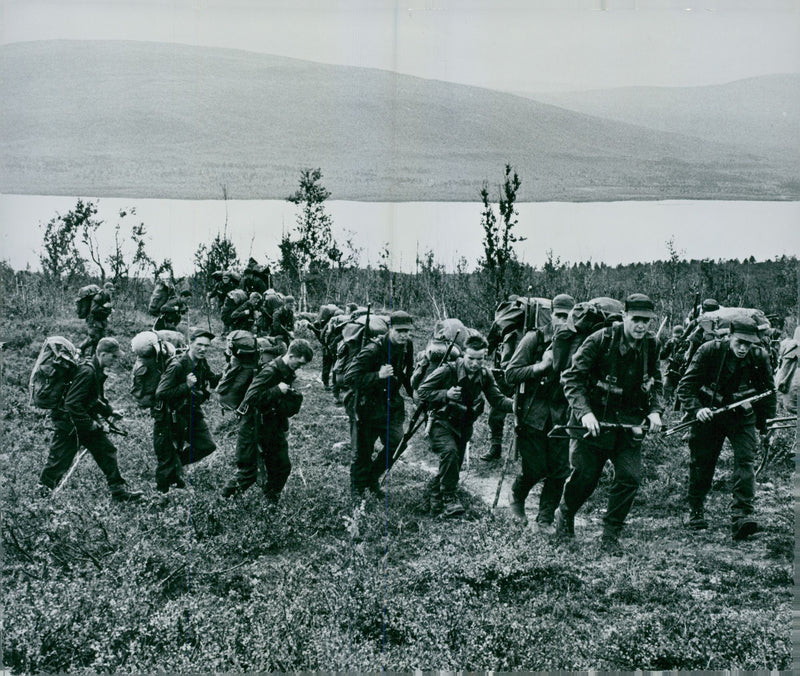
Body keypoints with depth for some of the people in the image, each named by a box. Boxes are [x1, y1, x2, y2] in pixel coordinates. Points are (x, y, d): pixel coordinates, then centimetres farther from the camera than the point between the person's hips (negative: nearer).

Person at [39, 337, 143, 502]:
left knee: (107, 450, 7)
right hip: (69, 422, -10)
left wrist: (110, 411, 10)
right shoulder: (87, 372, -24)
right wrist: (89, 423, -23)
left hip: (86, 421, 10)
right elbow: (72, 403, -28)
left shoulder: (98, 371, 7)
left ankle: (119, 491, 12)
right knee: (59, 462, 1)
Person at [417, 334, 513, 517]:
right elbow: (422, 391, -14)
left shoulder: (485, 375, -3)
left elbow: (497, 399, -7)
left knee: (454, 466, 10)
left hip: (463, 425, 6)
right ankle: (448, 498, -20)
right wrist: (445, 395, -28)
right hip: (442, 422, -5)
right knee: (450, 451, -31)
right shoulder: (448, 370, -18)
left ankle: (433, 488, 40)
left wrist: (514, 405, -26)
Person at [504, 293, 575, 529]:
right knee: (534, 470, -1)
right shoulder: (534, 339, -4)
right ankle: (516, 496, 31)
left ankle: (545, 518, 15)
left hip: (560, 416, 3)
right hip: (532, 414, -3)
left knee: (559, 470, -1)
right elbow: (510, 375, -7)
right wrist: (541, 365, -16)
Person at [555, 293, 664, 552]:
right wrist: (584, 412, -25)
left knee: (630, 477, -7)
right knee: (585, 475, 5)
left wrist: (655, 410, -1)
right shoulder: (600, 340, -16)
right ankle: (564, 514, 35)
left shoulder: (650, 346, 0)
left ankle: (610, 535, 7)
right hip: (594, 419, -4)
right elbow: (572, 378, -14)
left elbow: (655, 382, 15)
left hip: (629, 421, 4)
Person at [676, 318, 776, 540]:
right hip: (709, 415, -1)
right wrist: (696, 409, -26)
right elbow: (685, 386, -11)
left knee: (745, 461, -16)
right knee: (701, 464, 6)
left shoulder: (760, 357, -8)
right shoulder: (709, 351, -16)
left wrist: (764, 421, 11)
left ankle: (741, 516, -19)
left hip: (743, 417, 1)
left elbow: (768, 391, 9)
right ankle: (695, 512, 25)